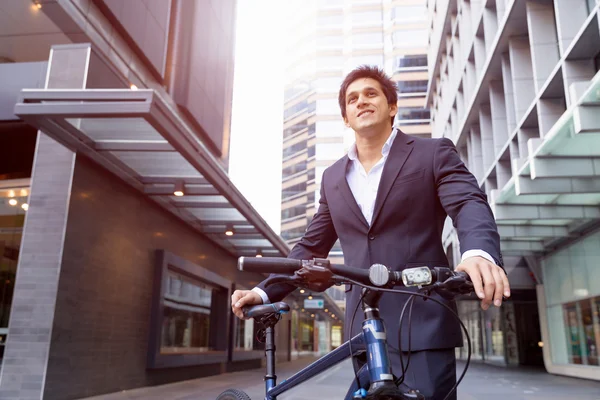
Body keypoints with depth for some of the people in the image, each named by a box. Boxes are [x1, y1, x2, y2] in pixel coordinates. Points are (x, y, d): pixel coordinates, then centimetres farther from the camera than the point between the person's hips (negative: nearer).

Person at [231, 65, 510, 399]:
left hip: (423, 324, -4)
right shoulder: (333, 177, 15)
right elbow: (311, 247, 16)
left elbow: (469, 204, -14)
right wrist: (265, 291, 3)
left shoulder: (434, 153, 3)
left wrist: (479, 253, -37)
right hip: (364, 329, 4)